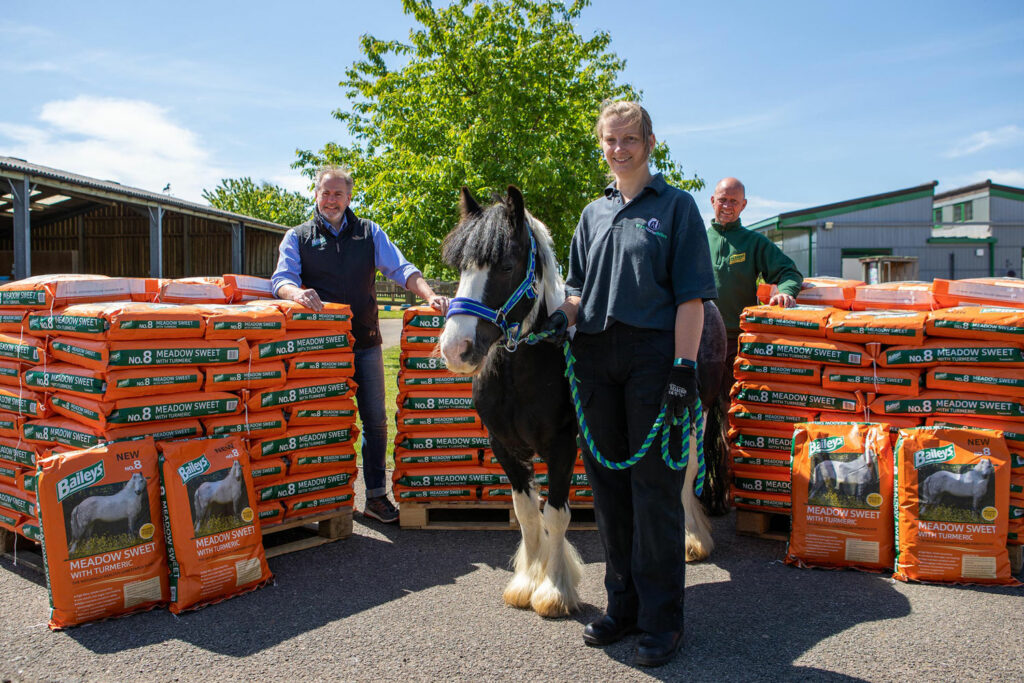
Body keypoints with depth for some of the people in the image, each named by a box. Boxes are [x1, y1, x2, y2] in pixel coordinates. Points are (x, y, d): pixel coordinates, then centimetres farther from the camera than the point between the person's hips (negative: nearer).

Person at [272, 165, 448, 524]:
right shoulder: (298, 237, 8)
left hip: (364, 342, 2)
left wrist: (429, 295, -15)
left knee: (375, 419, 3)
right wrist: (296, 292, -29)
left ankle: (376, 496, 14)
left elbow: (400, 268, 3)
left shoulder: (369, 232, 11)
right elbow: (281, 278, -5)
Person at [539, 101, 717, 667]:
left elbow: (690, 296, -6)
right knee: (607, 485, 12)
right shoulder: (594, 213, 16)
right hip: (595, 357, 6)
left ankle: (660, 619, 13)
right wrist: (563, 314, -4)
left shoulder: (675, 206, 1)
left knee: (654, 489, 0)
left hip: (653, 354, -5)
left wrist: (684, 367, -15)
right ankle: (623, 604, 27)